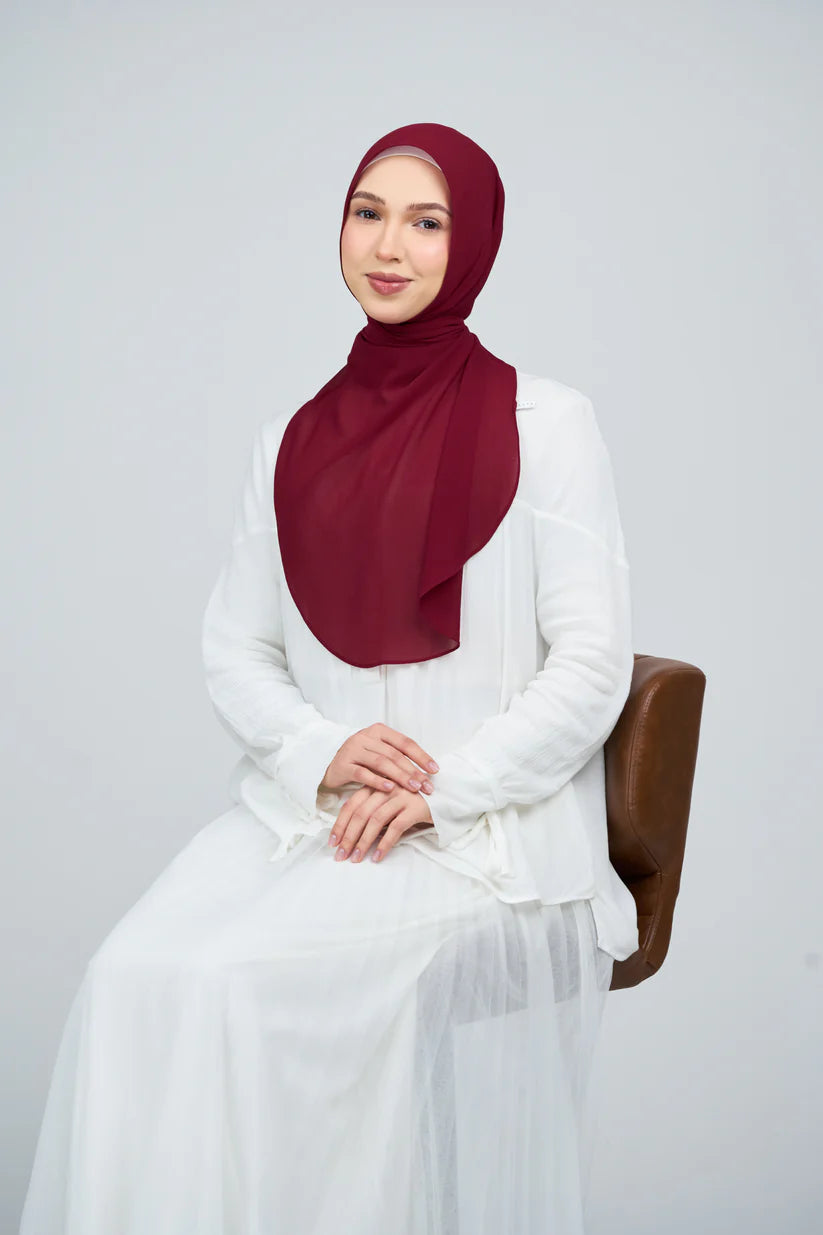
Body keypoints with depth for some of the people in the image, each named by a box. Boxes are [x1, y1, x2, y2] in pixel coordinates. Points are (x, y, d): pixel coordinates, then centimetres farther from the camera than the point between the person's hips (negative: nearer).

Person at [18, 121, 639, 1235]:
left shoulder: (546, 423, 0)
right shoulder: (291, 441, 13)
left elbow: (592, 665, -3)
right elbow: (233, 648, 14)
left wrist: (440, 796, -13)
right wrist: (322, 755, -6)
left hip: (489, 831, -4)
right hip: (303, 809, 4)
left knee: (250, 982, -27)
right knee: (139, 975, -23)